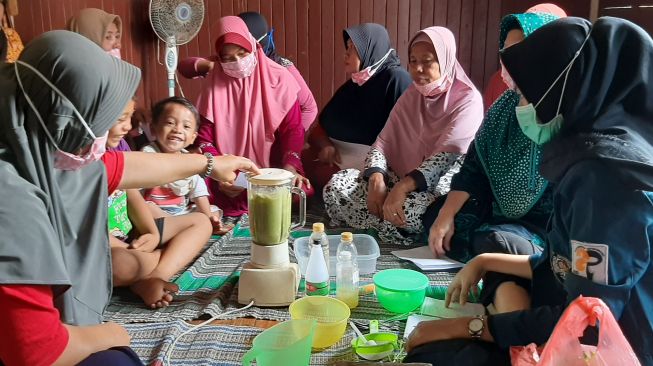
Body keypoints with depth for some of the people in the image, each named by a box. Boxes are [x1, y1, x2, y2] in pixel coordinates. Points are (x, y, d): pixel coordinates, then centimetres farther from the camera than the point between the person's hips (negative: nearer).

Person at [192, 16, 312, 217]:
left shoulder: (278, 78, -1)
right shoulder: (215, 84, 2)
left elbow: (293, 129, -2)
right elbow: (204, 137, 0)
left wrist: (289, 167, -19)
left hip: (272, 171, -1)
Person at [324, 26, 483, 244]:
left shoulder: (468, 100, -8)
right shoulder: (410, 96, 12)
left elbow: (447, 155, -21)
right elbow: (384, 141, 5)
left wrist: (403, 187, -34)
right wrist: (376, 178, -17)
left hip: (441, 185, -5)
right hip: (401, 180, 6)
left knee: (410, 207, -40)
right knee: (337, 187, -14)